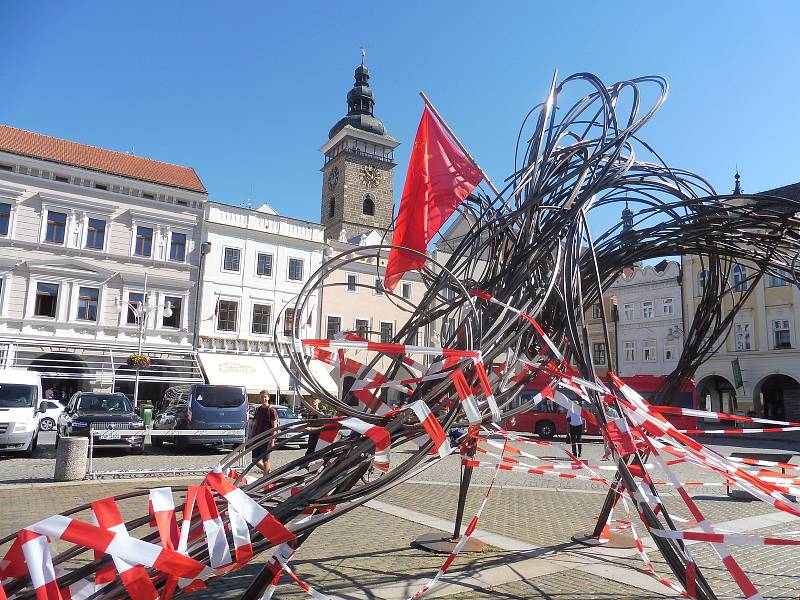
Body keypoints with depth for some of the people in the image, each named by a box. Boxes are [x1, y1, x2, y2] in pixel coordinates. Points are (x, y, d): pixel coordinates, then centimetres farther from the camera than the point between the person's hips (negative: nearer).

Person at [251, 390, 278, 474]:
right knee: (255, 460, 7)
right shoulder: (258, 410, 11)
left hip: (267, 439, -6)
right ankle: (269, 471, 27)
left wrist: (272, 440, -17)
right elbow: (255, 424, 17)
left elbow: (274, 427, -11)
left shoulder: (272, 410, -8)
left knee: (265, 460, -2)